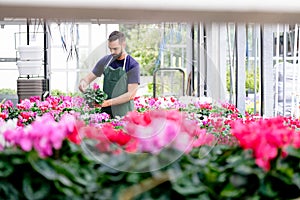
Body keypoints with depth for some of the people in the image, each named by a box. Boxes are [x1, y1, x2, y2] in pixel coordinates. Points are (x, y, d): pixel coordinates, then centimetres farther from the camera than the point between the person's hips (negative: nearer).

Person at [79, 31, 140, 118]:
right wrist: (83, 82, -12)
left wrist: (108, 102, -23)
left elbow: (131, 94, -14)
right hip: (105, 111, 4)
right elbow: (89, 77, 13)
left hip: (123, 114, -4)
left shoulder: (133, 65, -8)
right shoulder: (105, 61, 6)